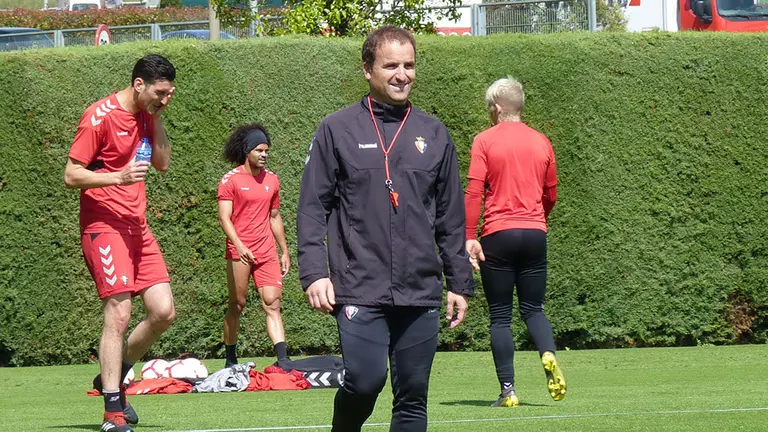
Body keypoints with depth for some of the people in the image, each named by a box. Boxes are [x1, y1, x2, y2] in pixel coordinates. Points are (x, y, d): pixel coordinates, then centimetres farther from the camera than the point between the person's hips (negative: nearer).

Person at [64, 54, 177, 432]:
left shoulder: (146, 116, 12)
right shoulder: (100, 117, -12)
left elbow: (162, 163, 16)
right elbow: (71, 175, -12)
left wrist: (157, 118, 5)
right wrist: (118, 177, -25)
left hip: (137, 227, 8)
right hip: (103, 226, -8)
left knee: (164, 312, 0)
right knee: (118, 315, -13)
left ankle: (113, 377, 21)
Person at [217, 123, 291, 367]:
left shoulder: (271, 180, 13)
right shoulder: (230, 180, -3)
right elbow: (224, 218, -10)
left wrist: (285, 252, 20)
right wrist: (239, 246, -25)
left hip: (267, 253, 4)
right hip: (239, 253, -4)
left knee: (272, 303, -6)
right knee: (237, 305, 3)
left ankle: (283, 360, -16)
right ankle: (231, 360, 15)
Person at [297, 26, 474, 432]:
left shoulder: (433, 134, 12)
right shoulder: (338, 130, 3)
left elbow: (451, 218, 16)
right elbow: (312, 207, 2)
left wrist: (459, 282, 14)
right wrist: (314, 272, -8)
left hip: (421, 293, 3)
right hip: (359, 291, -3)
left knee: (413, 397, 3)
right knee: (365, 379, -16)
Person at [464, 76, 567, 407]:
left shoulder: (485, 141, -2)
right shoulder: (541, 142, 10)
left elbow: (473, 192, -10)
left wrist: (469, 237, -9)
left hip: (498, 235, -3)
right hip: (535, 233, 3)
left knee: (500, 315, 4)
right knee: (533, 309, 13)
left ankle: (508, 390, -1)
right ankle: (549, 356, -17)